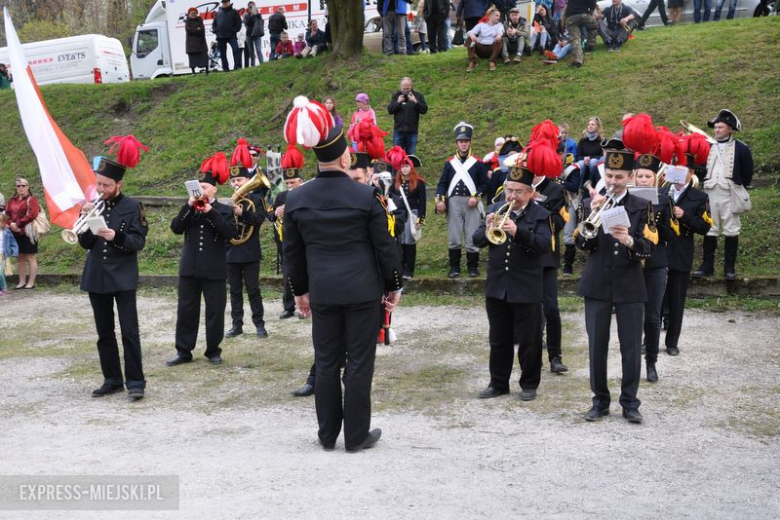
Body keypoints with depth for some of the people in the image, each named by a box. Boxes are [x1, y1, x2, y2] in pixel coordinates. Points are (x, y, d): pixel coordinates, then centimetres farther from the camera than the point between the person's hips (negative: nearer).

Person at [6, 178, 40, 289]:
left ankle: (31, 283, 1)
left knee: (30, 258, -2)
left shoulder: (31, 199, -5)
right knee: (21, 258, 11)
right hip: (16, 233, 7)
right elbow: (7, 214, 11)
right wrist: (11, 224, -9)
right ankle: (22, 282, 16)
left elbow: (32, 214, -16)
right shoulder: (12, 200, 14)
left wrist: (18, 224, -17)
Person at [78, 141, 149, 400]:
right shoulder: (92, 206, 6)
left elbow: (139, 242, -8)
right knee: (104, 333, 10)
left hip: (123, 278, -4)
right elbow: (85, 244, 4)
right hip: (96, 278, 5)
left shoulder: (132, 207, -5)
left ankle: (135, 381, -1)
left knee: (129, 331, -6)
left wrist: (116, 237, -25)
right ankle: (112, 379, 18)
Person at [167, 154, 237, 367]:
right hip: (189, 268, 3)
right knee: (186, 310, 6)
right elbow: (176, 228, -4)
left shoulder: (224, 210, 1)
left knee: (215, 311, 3)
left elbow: (230, 233, -15)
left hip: (214, 270, -3)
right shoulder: (189, 210, 11)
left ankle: (213, 351, 15)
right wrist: (189, 206, -14)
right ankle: (183, 351, 14)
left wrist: (210, 212, -19)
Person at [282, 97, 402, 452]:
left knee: (326, 362, 12)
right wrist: (394, 286, 7)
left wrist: (300, 290, 18)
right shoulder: (366, 196, -10)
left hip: (322, 291, 3)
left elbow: (292, 250, 6)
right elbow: (384, 245, -5)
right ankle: (356, 436, 13)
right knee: (359, 363, 5)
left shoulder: (296, 199, -1)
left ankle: (327, 435, 21)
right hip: (362, 289, -3)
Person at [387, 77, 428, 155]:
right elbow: (390, 110, 0)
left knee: (411, 154, 4)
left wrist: (415, 102, -17)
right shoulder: (396, 96, 7)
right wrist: (398, 102, -14)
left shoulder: (418, 96, 4)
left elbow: (424, 109, -3)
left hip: (412, 131, 0)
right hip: (399, 130, 1)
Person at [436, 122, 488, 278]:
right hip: (454, 202, 1)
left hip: (471, 203, -1)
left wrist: (476, 197, -11)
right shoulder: (449, 162, 9)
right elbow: (442, 183, 8)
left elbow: (484, 184, 3)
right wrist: (440, 200, -5)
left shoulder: (478, 163, 4)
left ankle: (473, 267, 9)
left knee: (472, 236, 0)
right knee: (454, 237, 3)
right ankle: (454, 267, 10)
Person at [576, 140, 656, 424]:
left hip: (630, 286, -1)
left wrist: (629, 241, -28)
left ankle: (630, 402, 16)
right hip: (597, 285, 1)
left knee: (631, 347, 3)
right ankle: (600, 401, 18)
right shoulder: (590, 204, 4)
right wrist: (593, 216, -19)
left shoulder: (642, 207, 2)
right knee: (597, 347, 4)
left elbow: (648, 248, -7)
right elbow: (582, 244, -5)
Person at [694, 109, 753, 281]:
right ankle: (707, 266, 10)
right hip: (710, 193, 3)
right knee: (709, 230, 5)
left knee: (731, 230, 0)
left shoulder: (741, 148, 1)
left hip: (730, 194, -3)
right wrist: (706, 182, 7)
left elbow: (747, 173, 3)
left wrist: (738, 187, 4)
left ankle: (730, 268, 4)